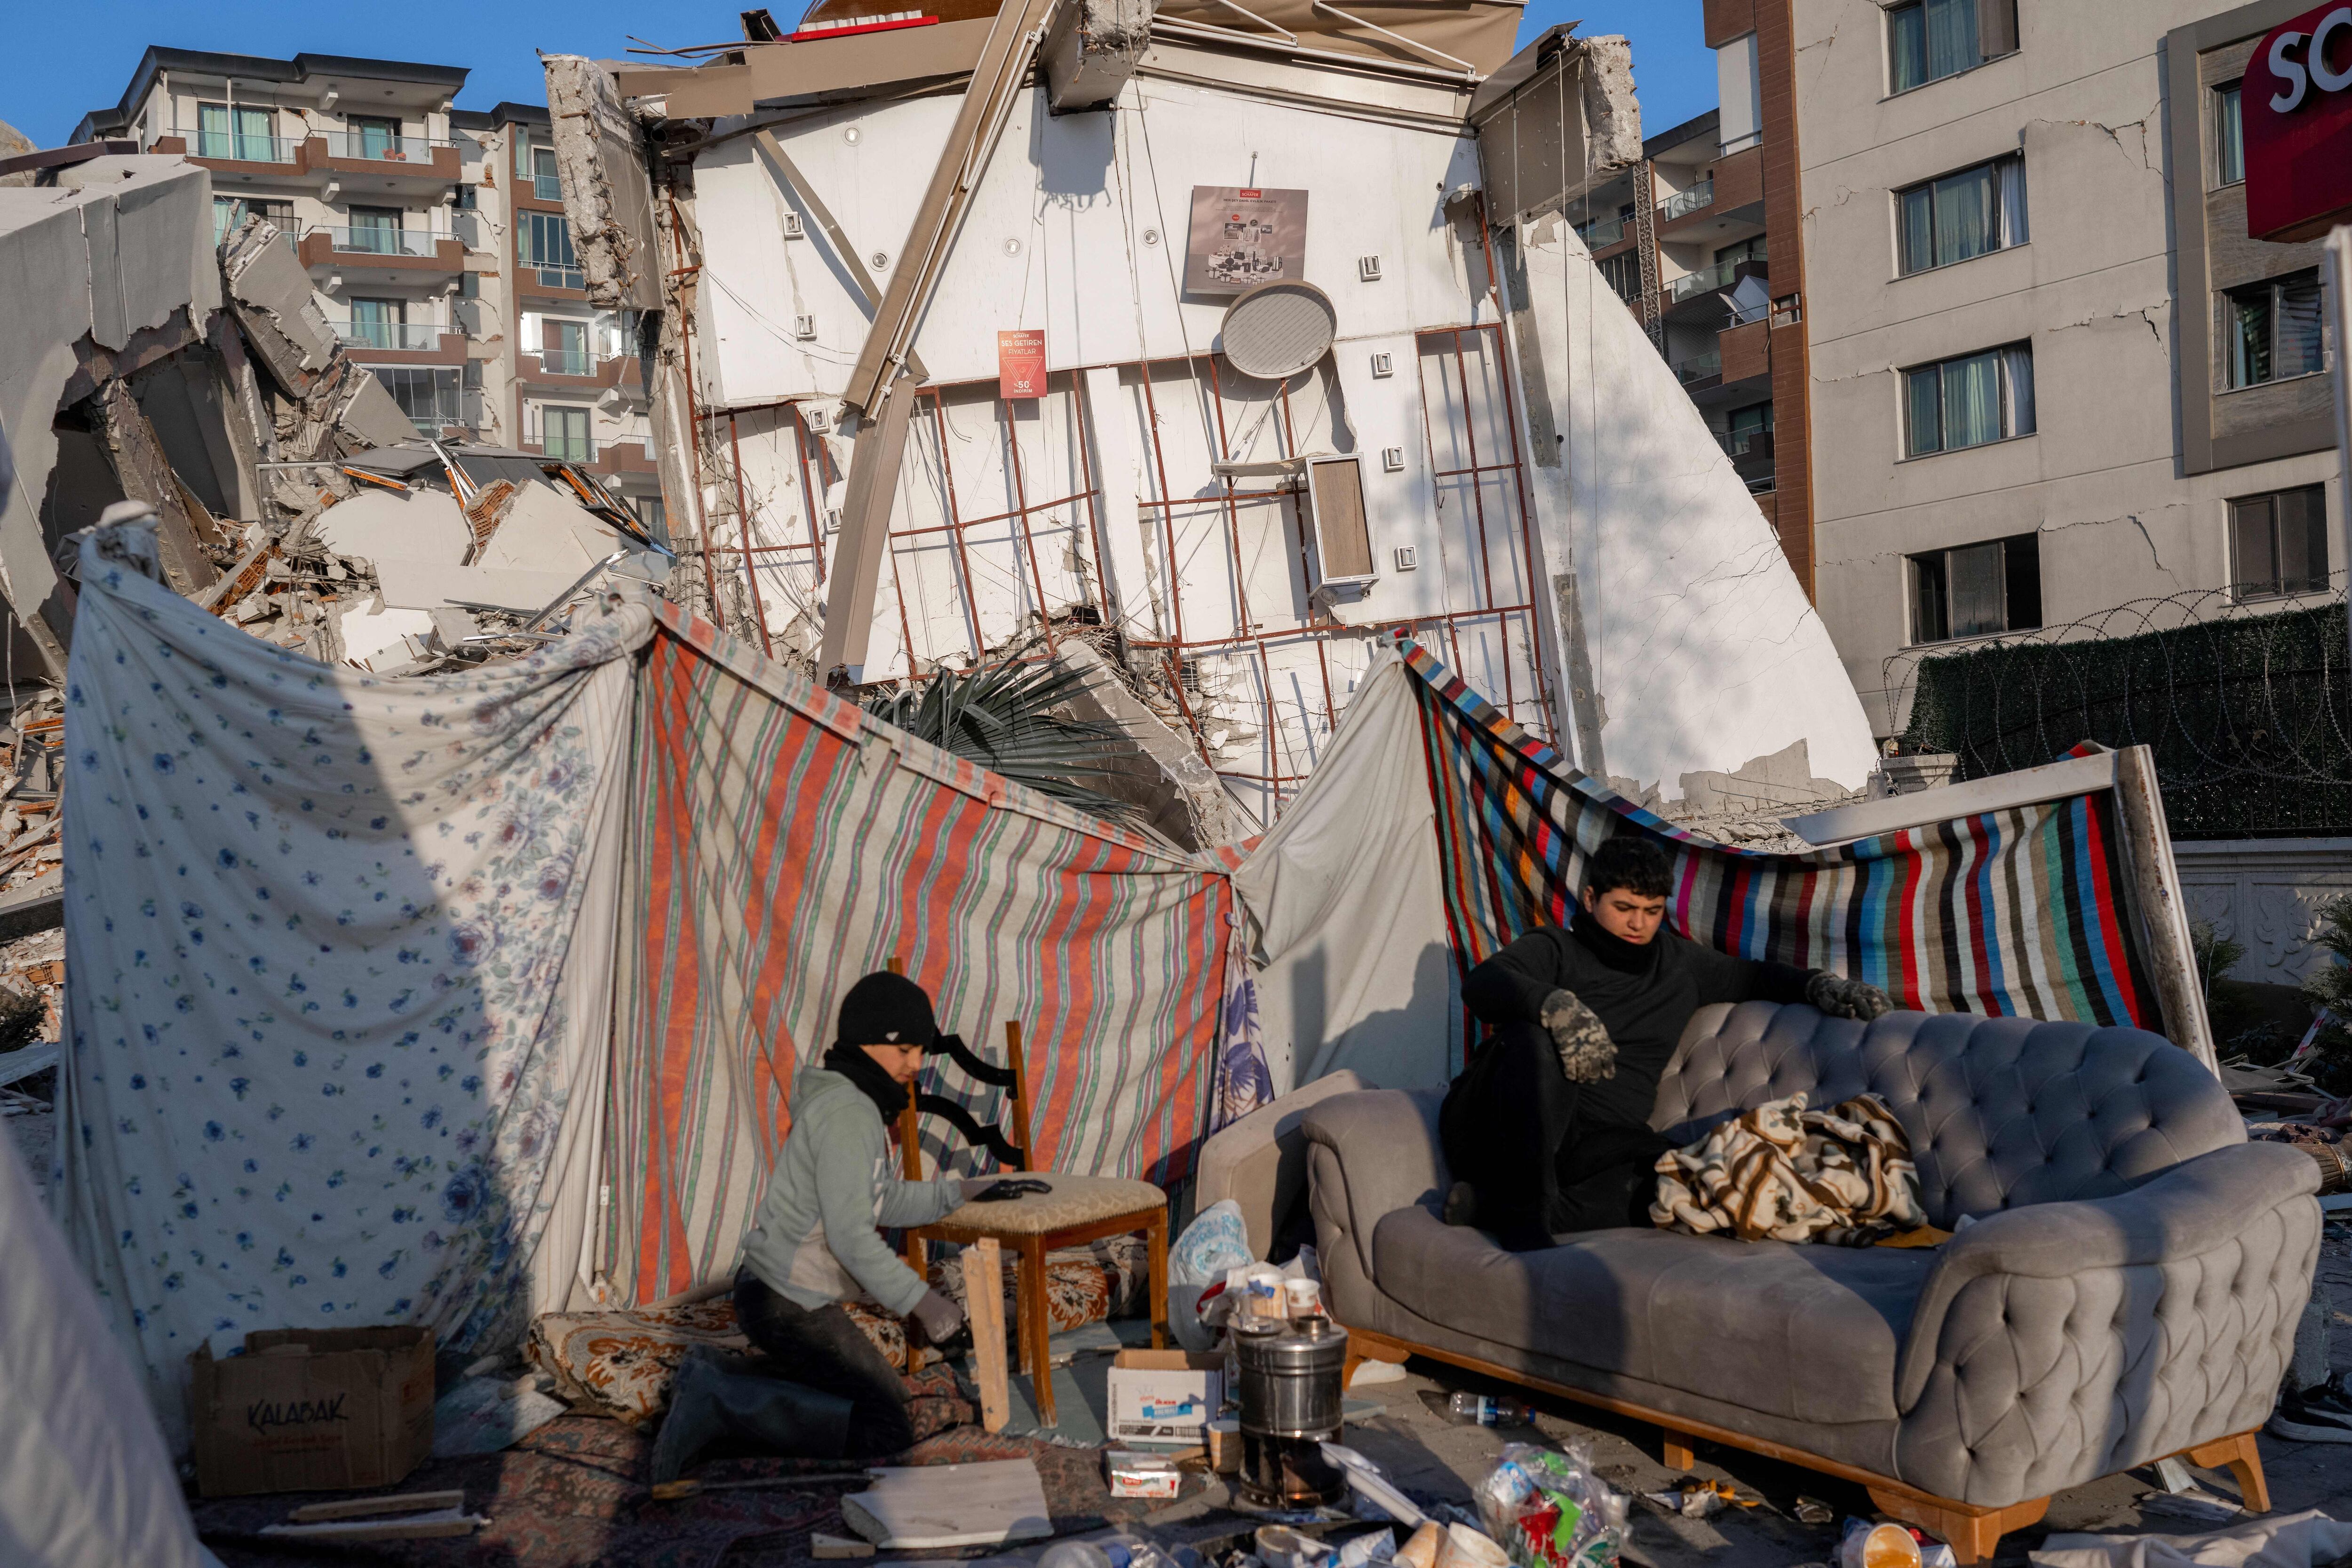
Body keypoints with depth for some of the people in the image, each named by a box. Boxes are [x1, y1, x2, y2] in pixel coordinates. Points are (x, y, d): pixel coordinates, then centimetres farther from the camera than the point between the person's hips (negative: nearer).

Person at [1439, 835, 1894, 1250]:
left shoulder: (1678, 962, 24)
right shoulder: (1555, 948, 5)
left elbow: (1753, 976, 38)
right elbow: (1482, 984, -15)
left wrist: (1821, 986, 16)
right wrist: (1558, 1005, -36)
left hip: (1597, 1143, 4)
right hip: (1501, 1126, -4)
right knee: (1537, 1036, -36)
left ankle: (1492, 1206, -32)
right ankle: (1526, 1213, -37)